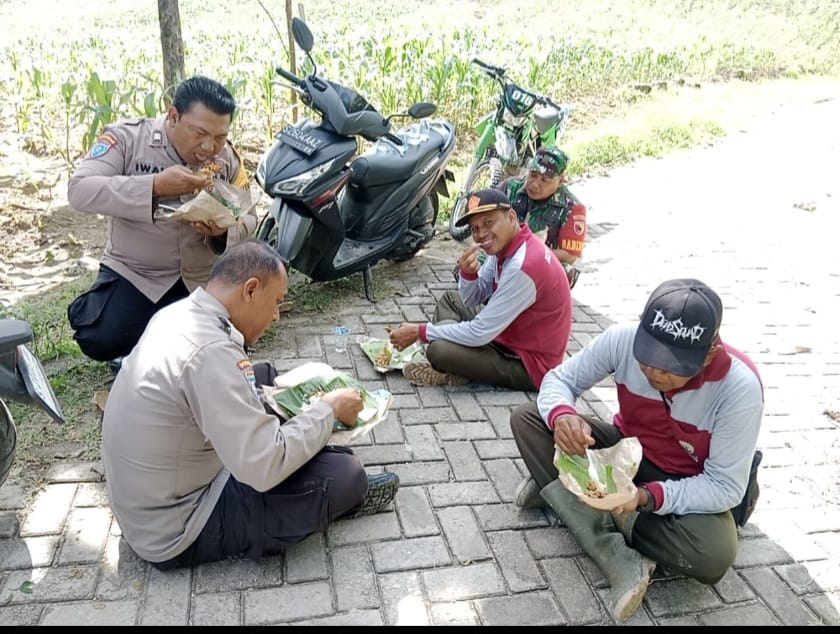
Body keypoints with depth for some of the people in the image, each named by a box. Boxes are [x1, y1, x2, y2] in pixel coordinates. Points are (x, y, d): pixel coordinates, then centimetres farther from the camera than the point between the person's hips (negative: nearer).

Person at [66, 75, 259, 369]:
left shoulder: (227, 157, -5)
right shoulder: (127, 136, -14)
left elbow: (249, 217, 2)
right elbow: (79, 191, -24)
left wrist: (224, 231, -23)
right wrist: (155, 185, -36)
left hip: (202, 277, 3)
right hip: (133, 272, -3)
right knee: (102, 340, -23)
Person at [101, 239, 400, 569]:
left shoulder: (178, 313, -4)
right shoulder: (210, 351, -31)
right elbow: (265, 468, -30)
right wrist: (329, 408, -17)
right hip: (175, 533, -9)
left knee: (265, 377, 13)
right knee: (344, 475, -15)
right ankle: (345, 493, 20)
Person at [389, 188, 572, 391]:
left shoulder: (523, 266, -30)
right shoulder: (504, 245, -1)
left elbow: (479, 334, -26)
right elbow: (471, 300, 7)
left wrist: (420, 332, -17)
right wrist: (467, 273, -16)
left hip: (529, 365, -10)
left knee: (438, 350, -27)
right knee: (450, 299, 17)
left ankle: (451, 371, 6)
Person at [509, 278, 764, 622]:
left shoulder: (740, 387, -29)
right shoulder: (624, 339, -24)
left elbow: (725, 488, -23)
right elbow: (559, 378, -11)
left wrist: (646, 497, -39)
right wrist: (561, 415, -36)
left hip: (686, 486, -2)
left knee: (715, 554, -35)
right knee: (526, 418, -18)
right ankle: (618, 560, -26)